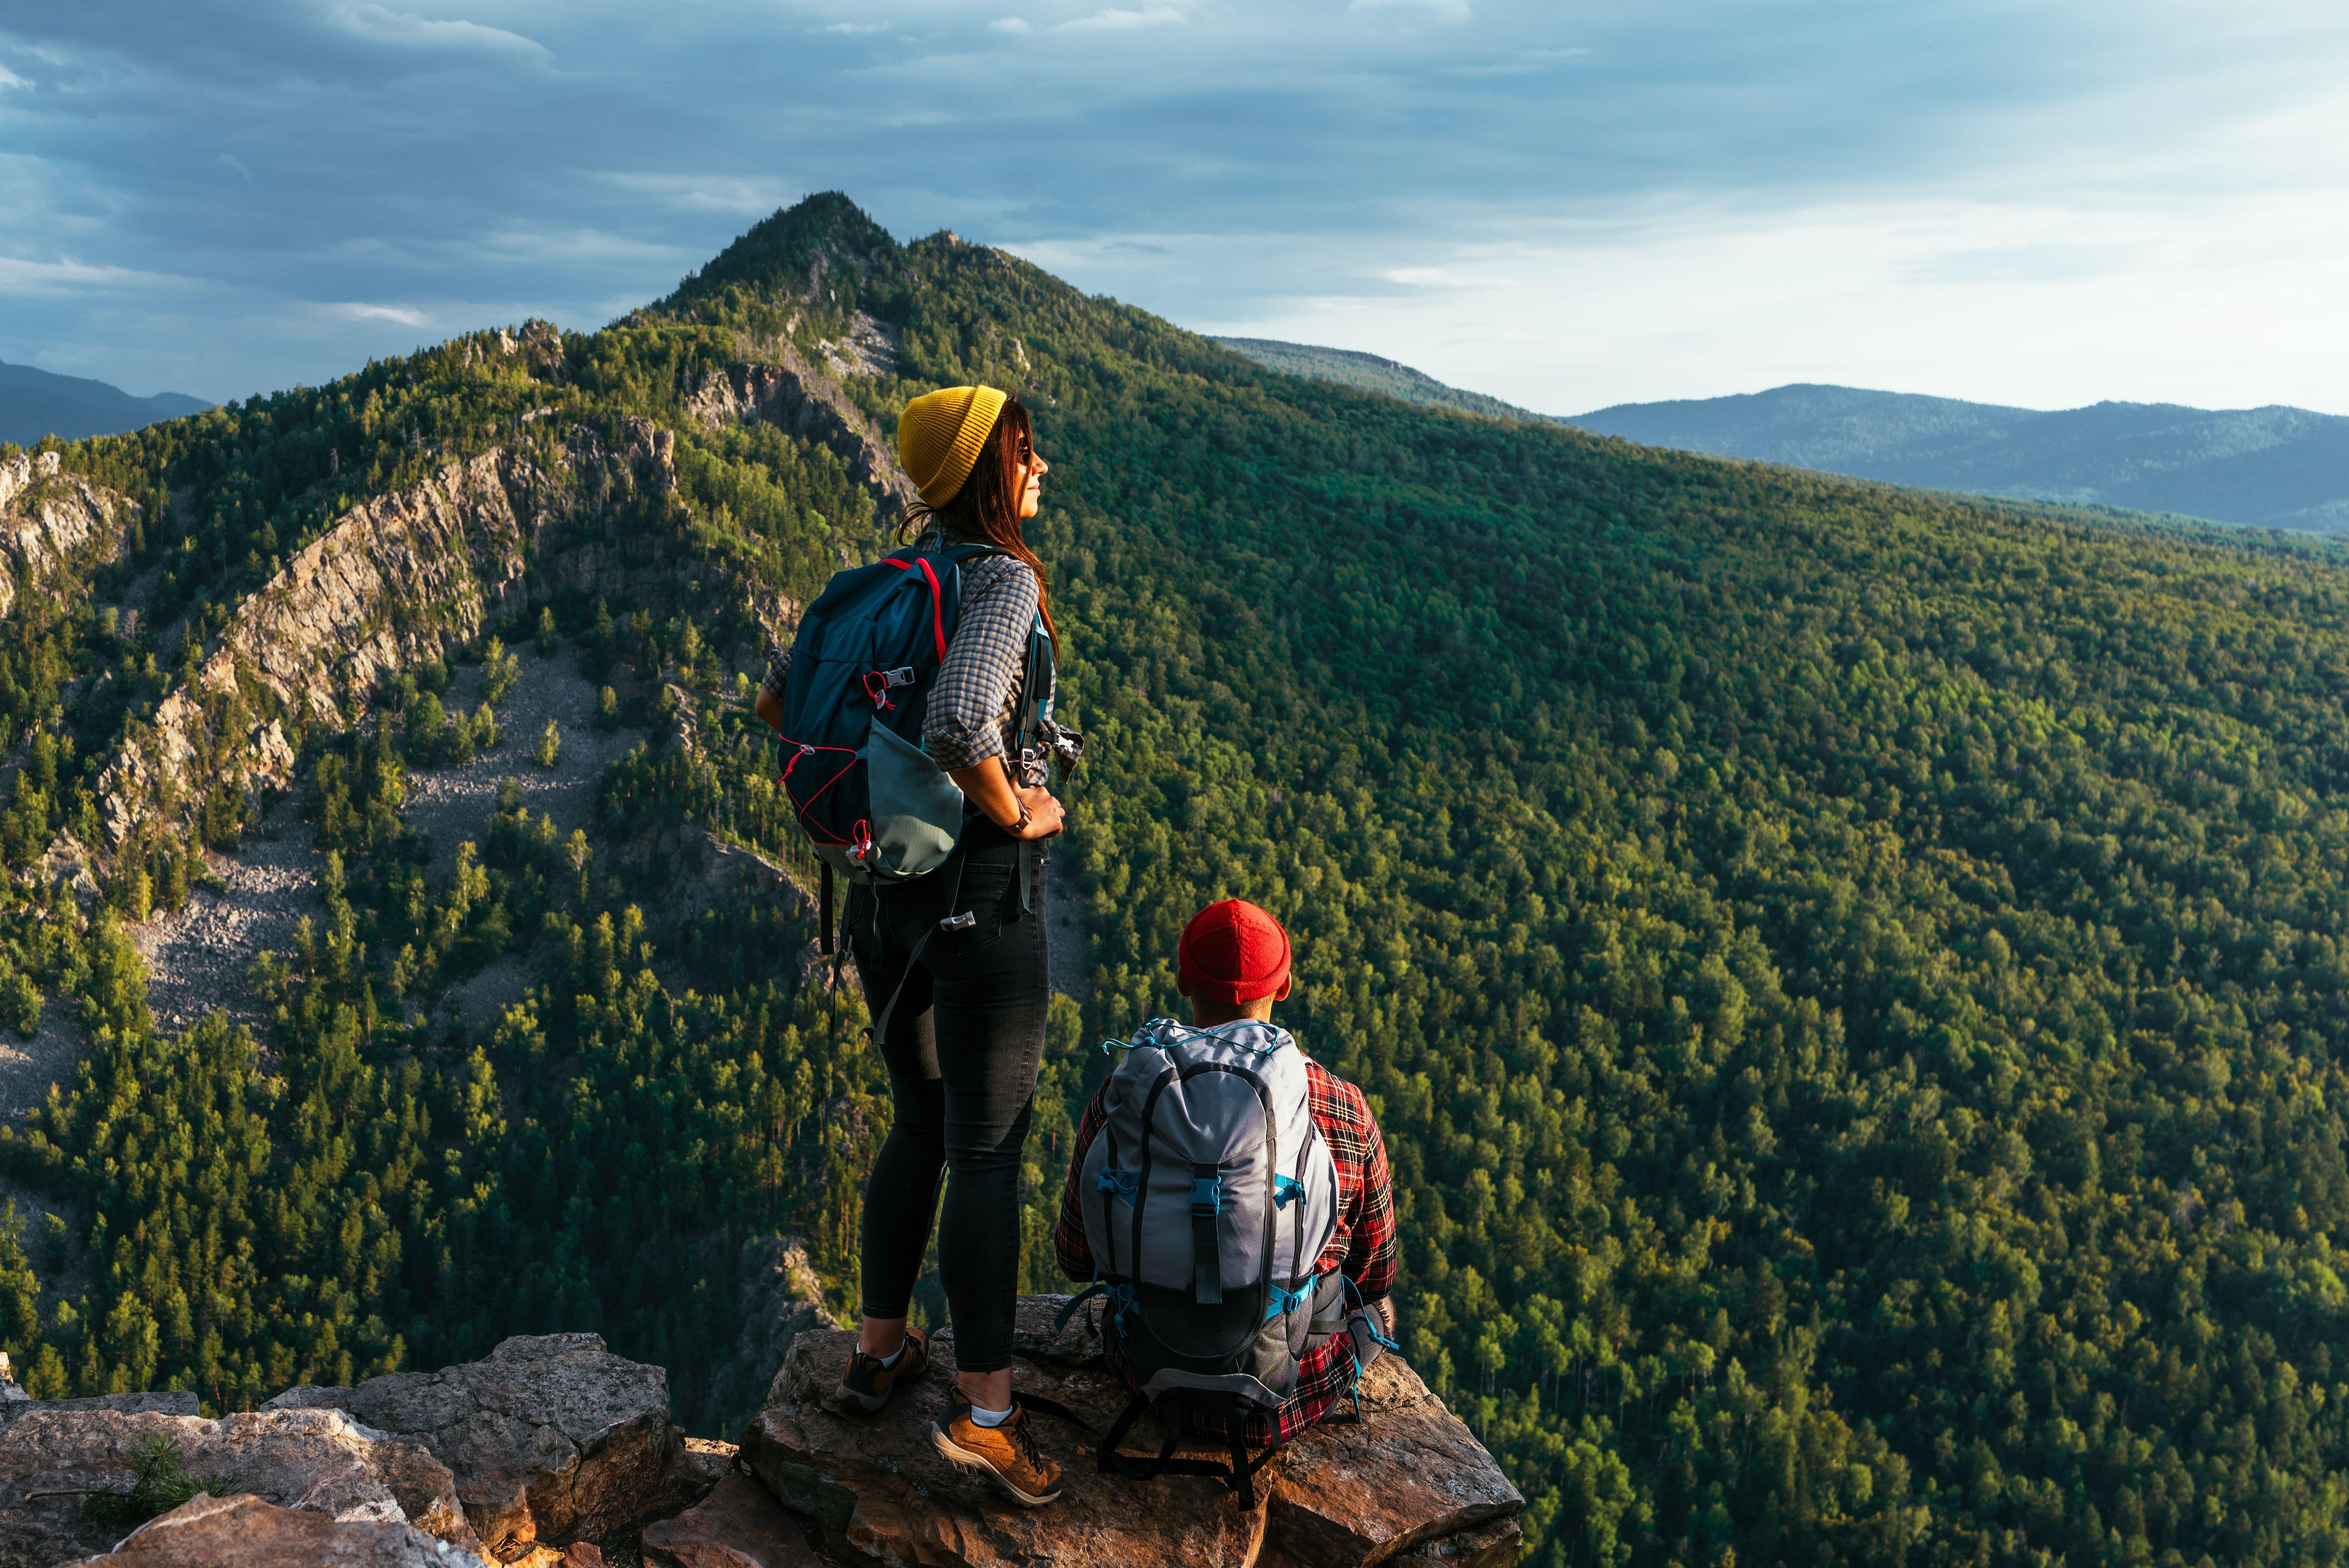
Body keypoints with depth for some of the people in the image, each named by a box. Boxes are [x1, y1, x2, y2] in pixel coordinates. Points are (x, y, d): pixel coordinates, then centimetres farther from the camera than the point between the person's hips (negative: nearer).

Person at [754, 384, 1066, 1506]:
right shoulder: (1005, 582, -16)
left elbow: (774, 698, 13)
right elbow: (957, 727, -32)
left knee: (921, 1127, 21)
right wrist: (1018, 814, -16)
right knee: (988, 1150, 1)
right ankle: (985, 1410, 9)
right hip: (981, 894, -8)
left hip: (884, 890, 8)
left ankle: (878, 1351, 32)